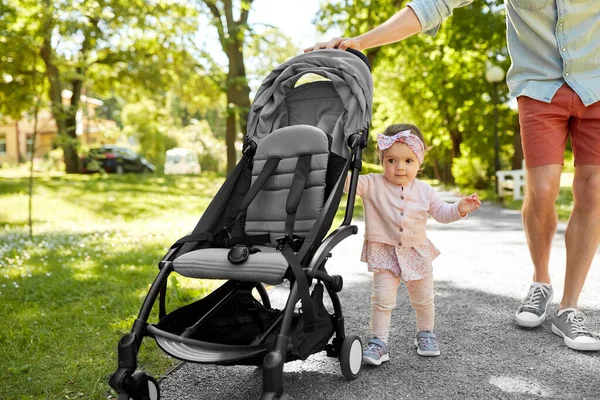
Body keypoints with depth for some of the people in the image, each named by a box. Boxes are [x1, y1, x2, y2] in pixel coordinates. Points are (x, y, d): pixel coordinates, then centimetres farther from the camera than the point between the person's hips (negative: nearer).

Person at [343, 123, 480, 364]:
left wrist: (460, 209, -9)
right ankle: (379, 341, 4)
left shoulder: (424, 190, 0)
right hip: (384, 251, -3)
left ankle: (425, 334, 40)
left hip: (417, 252, 4)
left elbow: (440, 212, 8)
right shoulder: (372, 185, -11)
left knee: (423, 299, 17)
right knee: (382, 298, -10)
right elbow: (349, 182, -23)